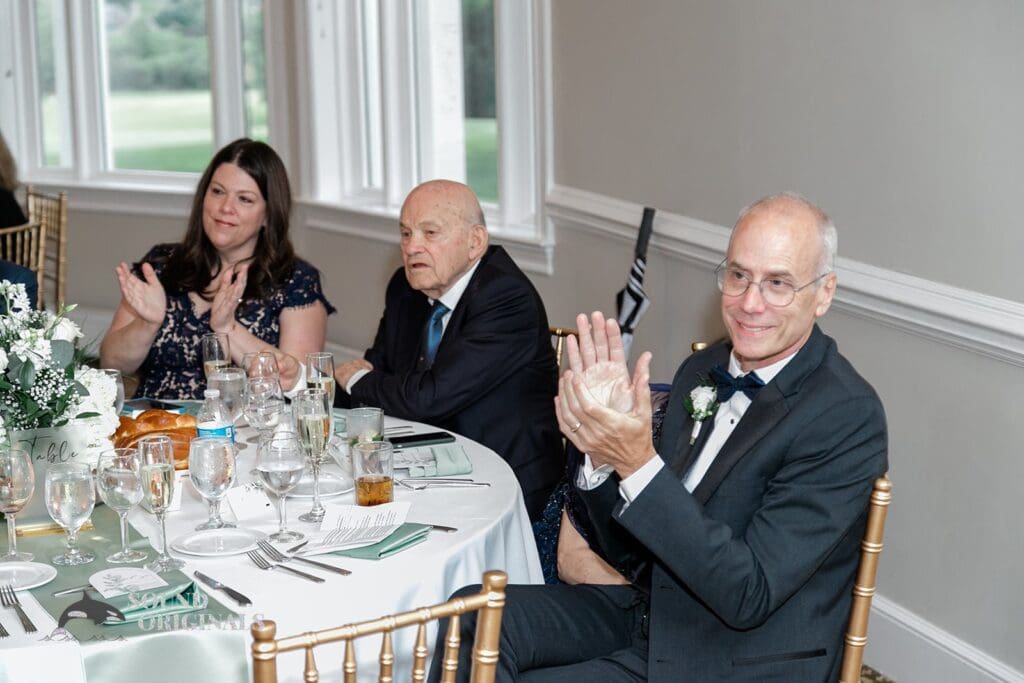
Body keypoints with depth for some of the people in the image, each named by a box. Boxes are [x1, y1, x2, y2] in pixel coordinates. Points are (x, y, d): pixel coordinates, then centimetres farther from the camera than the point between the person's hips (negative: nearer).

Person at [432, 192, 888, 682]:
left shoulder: (848, 417, -19)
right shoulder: (702, 371, 4)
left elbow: (748, 595, -24)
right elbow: (633, 554, 5)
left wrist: (639, 463, -30)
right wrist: (604, 454, -15)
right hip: (650, 608, 7)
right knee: (472, 617, -12)